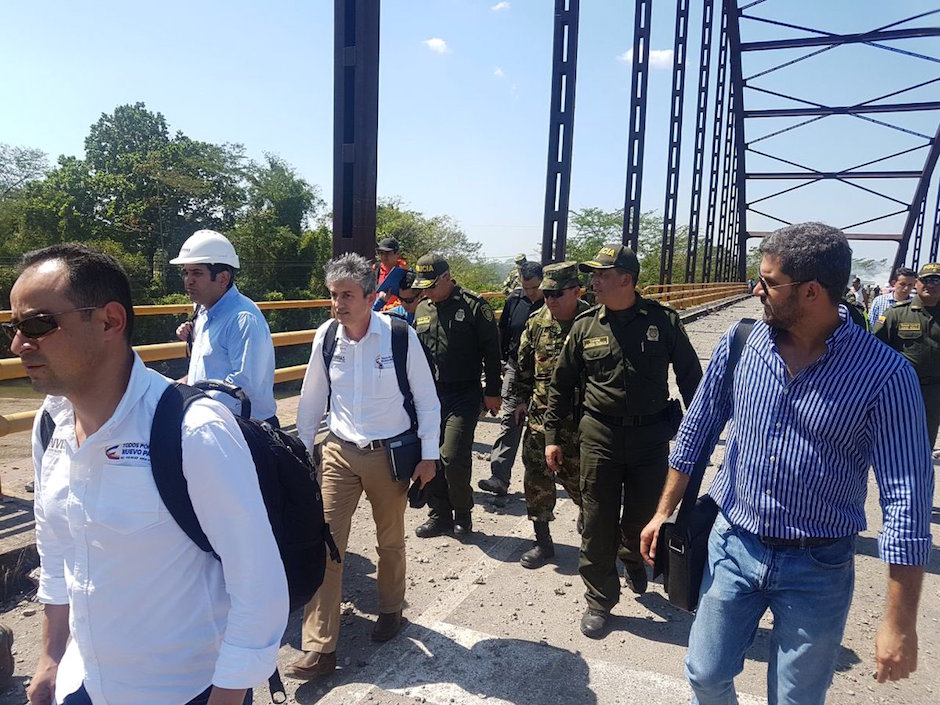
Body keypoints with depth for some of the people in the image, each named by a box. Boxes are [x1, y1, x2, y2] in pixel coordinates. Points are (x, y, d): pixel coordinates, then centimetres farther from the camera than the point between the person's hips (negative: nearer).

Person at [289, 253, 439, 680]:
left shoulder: (400, 336, -15)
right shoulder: (325, 337, -6)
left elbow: (426, 399, -7)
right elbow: (312, 399, 6)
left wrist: (429, 455, -6)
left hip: (390, 453, -2)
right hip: (339, 453, 2)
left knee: (390, 540, 17)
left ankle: (390, 609, 43)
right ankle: (319, 649, 13)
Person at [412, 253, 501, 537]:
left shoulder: (474, 306, -7)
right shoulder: (421, 309, 10)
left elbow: (492, 352, -5)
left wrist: (492, 392, -5)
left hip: (463, 396, -6)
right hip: (428, 395, 6)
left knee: (453, 456, -11)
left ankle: (462, 513, 14)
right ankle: (439, 515, 25)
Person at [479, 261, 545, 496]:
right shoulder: (514, 300, 1)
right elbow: (503, 332, 13)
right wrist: (504, 361, 14)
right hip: (516, 368, 3)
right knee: (509, 421, -3)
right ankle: (499, 477, -5)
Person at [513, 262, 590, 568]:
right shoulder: (536, 322, 2)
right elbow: (524, 364, 14)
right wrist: (522, 398, 14)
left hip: (578, 416, -4)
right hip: (540, 414, 4)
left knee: (574, 474, 6)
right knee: (536, 476, 6)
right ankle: (543, 541, 20)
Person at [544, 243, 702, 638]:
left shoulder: (663, 321, -5)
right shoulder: (585, 326, -1)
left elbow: (689, 375, 4)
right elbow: (561, 384, 6)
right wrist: (552, 436, 5)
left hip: (651, 435, 0)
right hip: (600, 435, 1)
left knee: (644, 517, 12)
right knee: (598, 524, 4)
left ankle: (633, 559, 47)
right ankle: (599, 600, 23)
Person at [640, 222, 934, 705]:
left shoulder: (884, 374, -16)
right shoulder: (739, 343, -6)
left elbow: (907, 498, -15)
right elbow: (697, 431, 4)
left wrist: (900, 622, -15)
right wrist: (665, 511, 8)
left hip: (818, 569, -2)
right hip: (733, 547, 3)